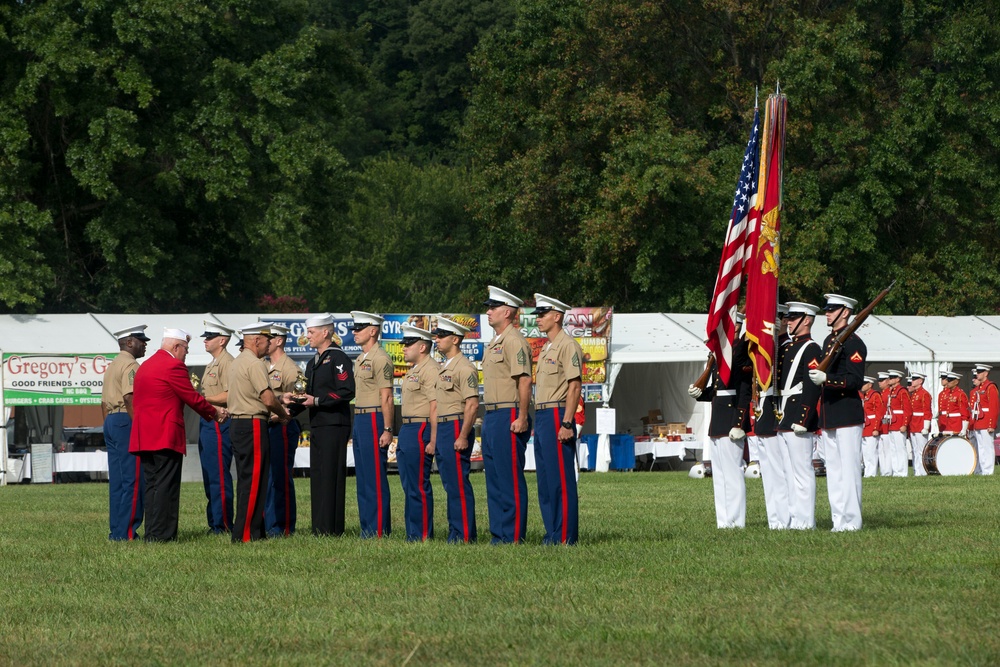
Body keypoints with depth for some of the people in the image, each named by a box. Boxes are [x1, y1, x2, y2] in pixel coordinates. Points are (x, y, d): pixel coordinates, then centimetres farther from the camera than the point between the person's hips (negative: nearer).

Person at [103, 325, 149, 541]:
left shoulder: (111, 366, 20)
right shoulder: (130, 365, -10)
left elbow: (104, 402, 22)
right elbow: (130, 398, -21)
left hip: (111, 421, 10)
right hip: (127, 422, -10)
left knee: (117, 480, 9)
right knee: (133, 480, -8)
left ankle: (117, 530, 10)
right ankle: (126, 531, -11)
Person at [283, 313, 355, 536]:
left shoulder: (338, 358, -9)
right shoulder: (312, 363, 20)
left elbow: (347, 392, -17)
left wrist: (317, 400, -18)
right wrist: (292, 398, 4)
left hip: (334, 426, -9)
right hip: (316, 426, 9)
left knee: (331, 476, -8)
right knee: (317, 476, 9)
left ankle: (331, 529, -7)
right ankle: (319, 528, 12)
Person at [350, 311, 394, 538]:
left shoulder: (380, 359, -12)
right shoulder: (360, 360, 16)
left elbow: (387, 398, -16)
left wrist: (387, 430, -19)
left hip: (374, 421, -10)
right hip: (360, 420, 10)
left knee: (375, 478, -7)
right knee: (363, 477, 11)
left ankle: (379, 529, -5)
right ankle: (367, 527, 15)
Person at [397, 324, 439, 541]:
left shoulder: (430, 370, -14)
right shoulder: (413, 371, 18)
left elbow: (435, 407, -19)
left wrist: (432, 441, -22)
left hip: (420, 432, -11)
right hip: (407, 431, 11)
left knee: (419, 487, -8)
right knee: (409, 486, 12)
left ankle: (422, 535, -4)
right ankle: (413, 533, 17)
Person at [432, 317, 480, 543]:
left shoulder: (464, 367, -12)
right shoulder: (444, 367, 18)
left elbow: (472, 405, -18)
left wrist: (463, 437, -22)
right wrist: (436, 438, 20)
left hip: (456, 429, -10)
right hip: (443, 430, 10)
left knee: (459, 484, -9)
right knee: (450, 484, 11)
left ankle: (464, 535, -7)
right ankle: (456, 531, 14)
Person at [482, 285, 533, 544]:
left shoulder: (514, 341, -12)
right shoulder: (494, 343, 19)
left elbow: (525, 380, -19)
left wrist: (522, 418, -23)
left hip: (509, 418, -10)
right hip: (492, 417, 10)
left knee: (511, 480, -8)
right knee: (494, 480, 11)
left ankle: (513, 536, -7)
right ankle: (498, 534, 14)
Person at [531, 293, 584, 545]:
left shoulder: (568, 346, -10)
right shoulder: (546, 349, 19)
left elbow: (575, 386, -16)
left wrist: (566, 424, -21)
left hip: (557, 417, -10)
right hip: (542, 418, 10)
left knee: (561, 479, -9)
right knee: (545, 480, 10)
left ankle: (565, 536, -8)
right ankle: (553, 533, 13)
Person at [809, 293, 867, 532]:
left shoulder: (853, 343, -10)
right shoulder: (828, 341, 17)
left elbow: (855, 380, -18)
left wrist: (826, 378, -27)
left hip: (848, 414, -9)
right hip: (829, 417, 9)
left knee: (849, 469, -7)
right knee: (833, 470, 9)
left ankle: (851, 521, -6)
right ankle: (839, 519, 12)